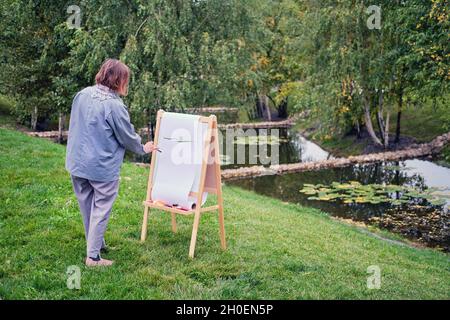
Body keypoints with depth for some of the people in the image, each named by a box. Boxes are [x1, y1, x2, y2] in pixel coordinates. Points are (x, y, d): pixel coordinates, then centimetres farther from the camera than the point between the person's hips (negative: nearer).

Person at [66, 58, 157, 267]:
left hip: (77, 163, 7)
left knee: (87, 207, 19)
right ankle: (93, 256, 10)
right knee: (100, 210, 5)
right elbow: (128, 136, -8)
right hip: (102, 167, -7)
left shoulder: (82, 95, 1)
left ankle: (97, 244, 37)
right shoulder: (114, 105, -20)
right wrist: (143, 149, 11)